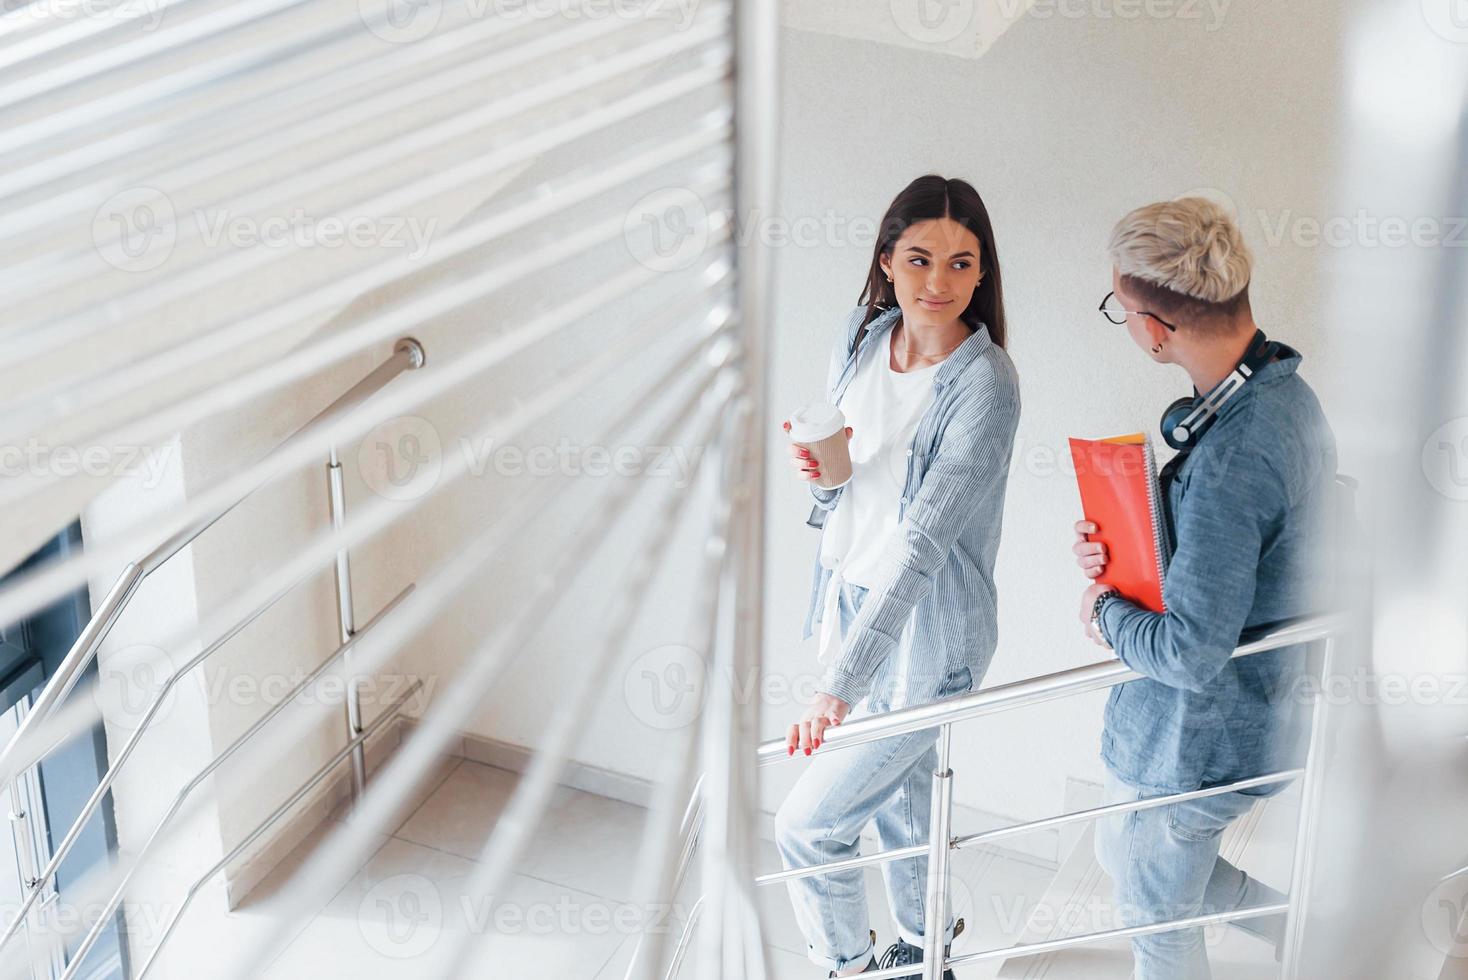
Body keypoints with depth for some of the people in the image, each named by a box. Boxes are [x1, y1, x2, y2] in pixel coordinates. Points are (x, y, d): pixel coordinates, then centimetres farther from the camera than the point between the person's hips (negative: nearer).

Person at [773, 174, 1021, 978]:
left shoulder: (984, 385, -23)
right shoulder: (859, 337, -2)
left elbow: (922, 539, -31)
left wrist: (840, 685, -36)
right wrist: (816, 469, -16)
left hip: (925, 633, -6)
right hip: (850, 595, 7)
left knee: (805, 827, 0)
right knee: (899, 792, 26)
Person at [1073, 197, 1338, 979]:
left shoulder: (1234, 455, -34)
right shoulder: (1283, 390, -3)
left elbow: (1189, 653, -32)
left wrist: (1105, 613, -12)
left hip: (1192, 746, -9)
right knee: (1122, 856, 30)